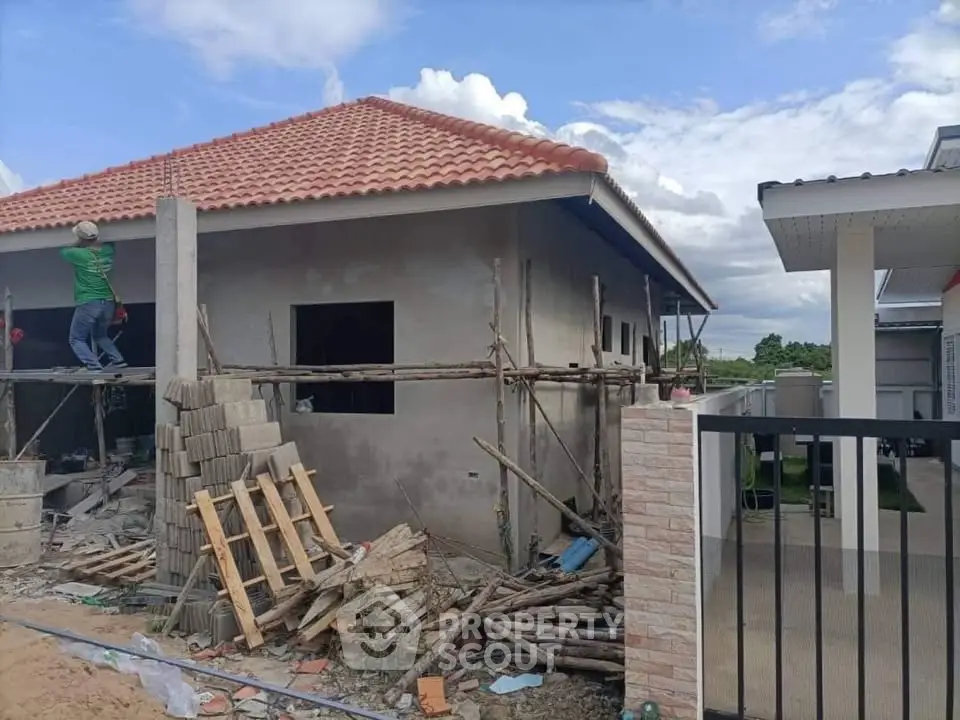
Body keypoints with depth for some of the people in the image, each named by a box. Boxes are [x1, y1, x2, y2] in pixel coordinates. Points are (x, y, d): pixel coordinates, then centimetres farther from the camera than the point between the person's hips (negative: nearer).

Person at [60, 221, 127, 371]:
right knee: (100, 336, 26)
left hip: (88, 304, -6)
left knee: (77, 339, 7)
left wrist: (77, 244, 21)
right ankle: (117, 359, 11)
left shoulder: (79, 254, -11)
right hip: (108, 303, 6)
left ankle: (93, 365, -10)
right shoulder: (108, 250, 3)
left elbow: (62, 251, 10)